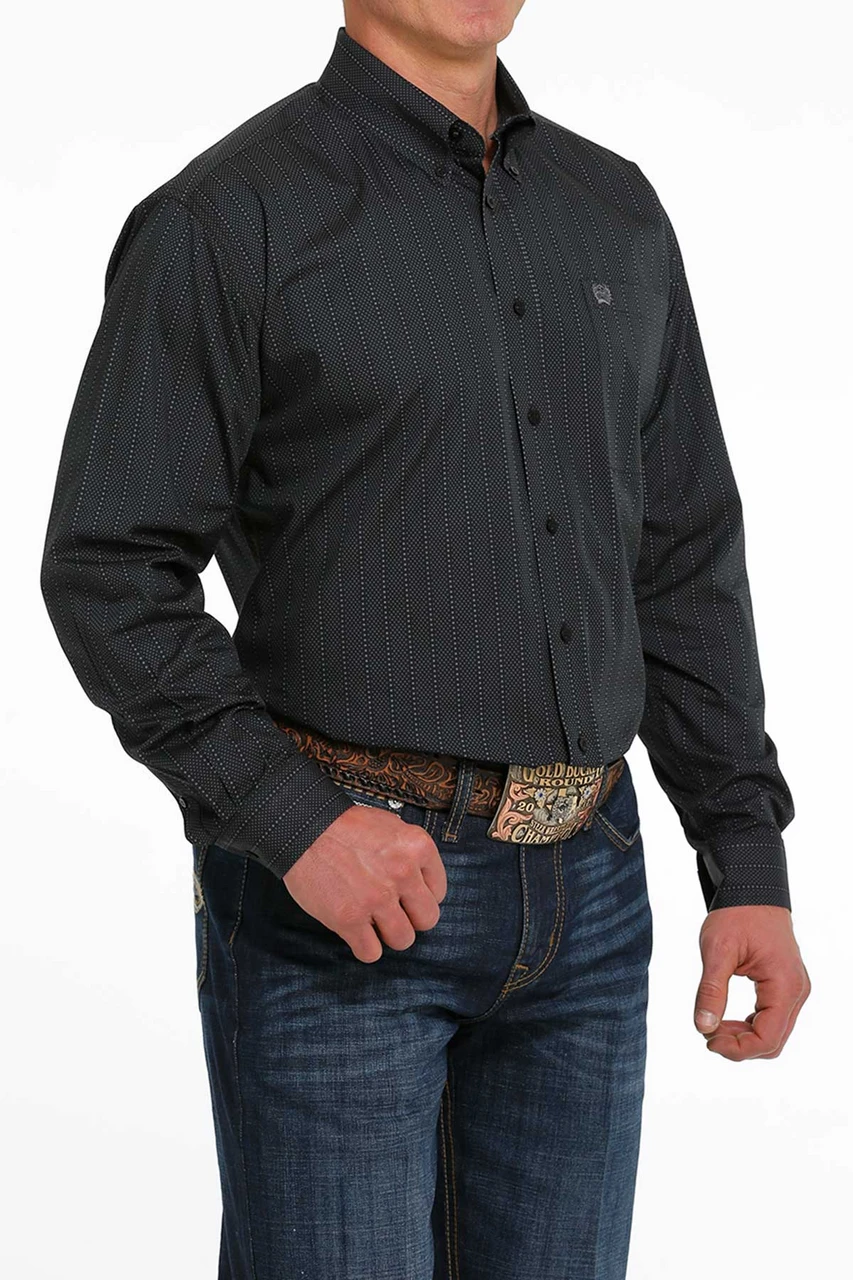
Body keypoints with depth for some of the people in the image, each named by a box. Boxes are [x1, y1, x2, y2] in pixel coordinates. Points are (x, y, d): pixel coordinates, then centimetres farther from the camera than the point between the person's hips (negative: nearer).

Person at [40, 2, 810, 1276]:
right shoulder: (225, 221, -8)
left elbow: (683, 562, 11)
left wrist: (750, 866, 5)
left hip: (583, 885, 6)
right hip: (336, 893, -5)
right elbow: (107, 575, -10)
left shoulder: (615, 215, 10)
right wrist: (291, 821, -21)